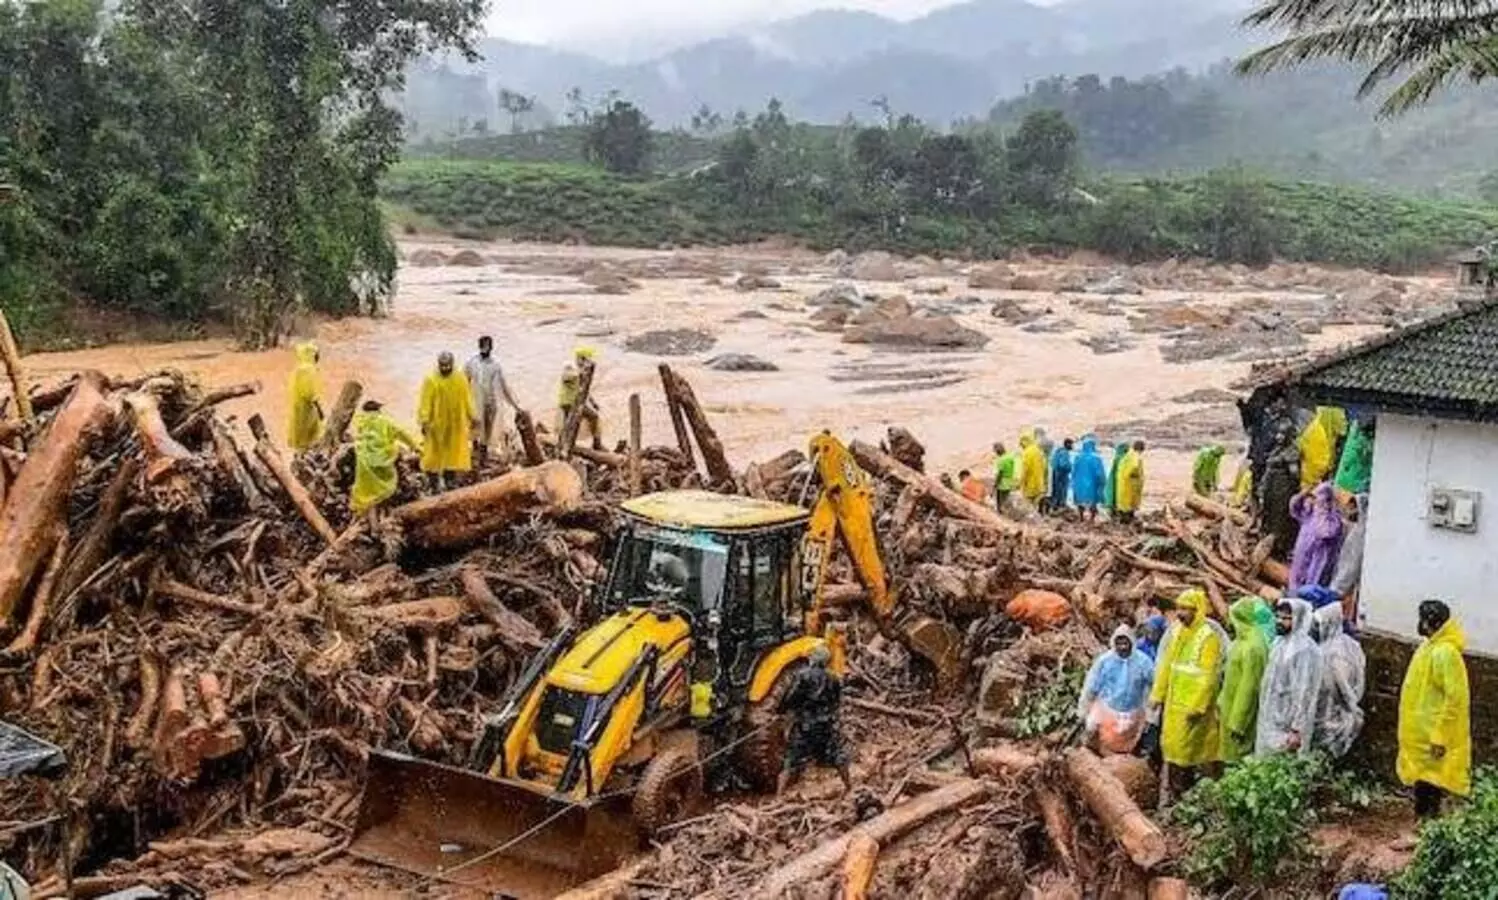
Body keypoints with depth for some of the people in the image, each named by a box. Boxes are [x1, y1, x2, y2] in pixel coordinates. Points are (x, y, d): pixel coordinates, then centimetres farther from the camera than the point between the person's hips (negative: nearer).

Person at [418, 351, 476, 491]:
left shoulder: (461, 379, -1)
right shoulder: (431, 380, -10)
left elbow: (467, 399, 5)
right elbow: (425, 402, -12)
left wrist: (472, 417, 5)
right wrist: (424, 422, -17)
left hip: (456, 423, 3)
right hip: (436, 423, -3)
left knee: (453, 452, 7)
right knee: (434, 453, 1)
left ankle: (446, 481, 18)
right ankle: (434, 484, 11)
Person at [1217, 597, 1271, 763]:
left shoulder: (1253, 647, -22)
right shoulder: (1242, 642, 8)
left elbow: (1249, 688, -22)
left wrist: (1237, 722, -20)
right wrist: (1221, 702, 19)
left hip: (1241, 711, -9)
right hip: (1232, 708, 9)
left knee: (1237, 758, -2)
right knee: (1230, 756, 14)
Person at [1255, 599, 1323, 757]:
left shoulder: (1305, 649, -16)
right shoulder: (1280, 643, 11)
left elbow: (1304, 693, -19)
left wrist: (1296, 729, -21)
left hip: (1287, 727, -9)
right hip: (1270, 723, 9)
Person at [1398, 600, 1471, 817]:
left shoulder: (1446, 653, -19)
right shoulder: (1429, 648, 11)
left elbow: (1455, 699, -23)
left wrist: (1440, 737, -23)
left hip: (1433, 736, -9)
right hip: (1420, 734, 9)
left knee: (1429, 783, -3)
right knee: (1420, 781, 16)